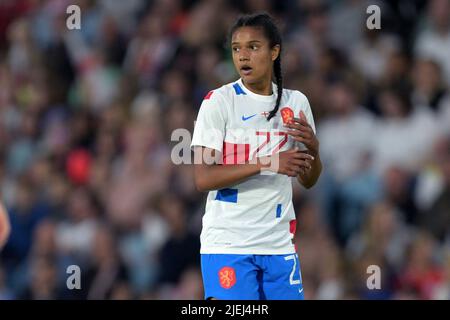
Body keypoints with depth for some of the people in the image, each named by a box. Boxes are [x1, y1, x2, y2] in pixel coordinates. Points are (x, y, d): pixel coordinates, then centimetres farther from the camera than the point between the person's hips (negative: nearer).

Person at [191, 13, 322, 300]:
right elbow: (203, 179, -13)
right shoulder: (218, 101, -5)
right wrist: (267, 164, -20)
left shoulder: (296, 102, 9)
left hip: (279, 244, 4)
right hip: (228, 242, -4)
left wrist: (313, 148, -6)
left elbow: (309, 180, 15)